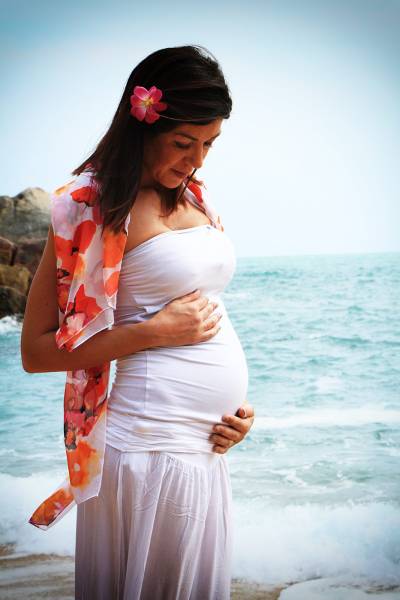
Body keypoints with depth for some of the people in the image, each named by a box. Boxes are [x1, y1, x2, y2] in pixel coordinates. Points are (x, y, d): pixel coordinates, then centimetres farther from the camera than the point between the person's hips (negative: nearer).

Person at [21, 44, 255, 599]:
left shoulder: (194, 195, 11)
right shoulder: (97, 206, -9)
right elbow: (37, 352, -8)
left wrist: (239, 401, 5)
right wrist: (155, 331, -15)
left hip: (208, 446, 7)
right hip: (152, 446, -7)